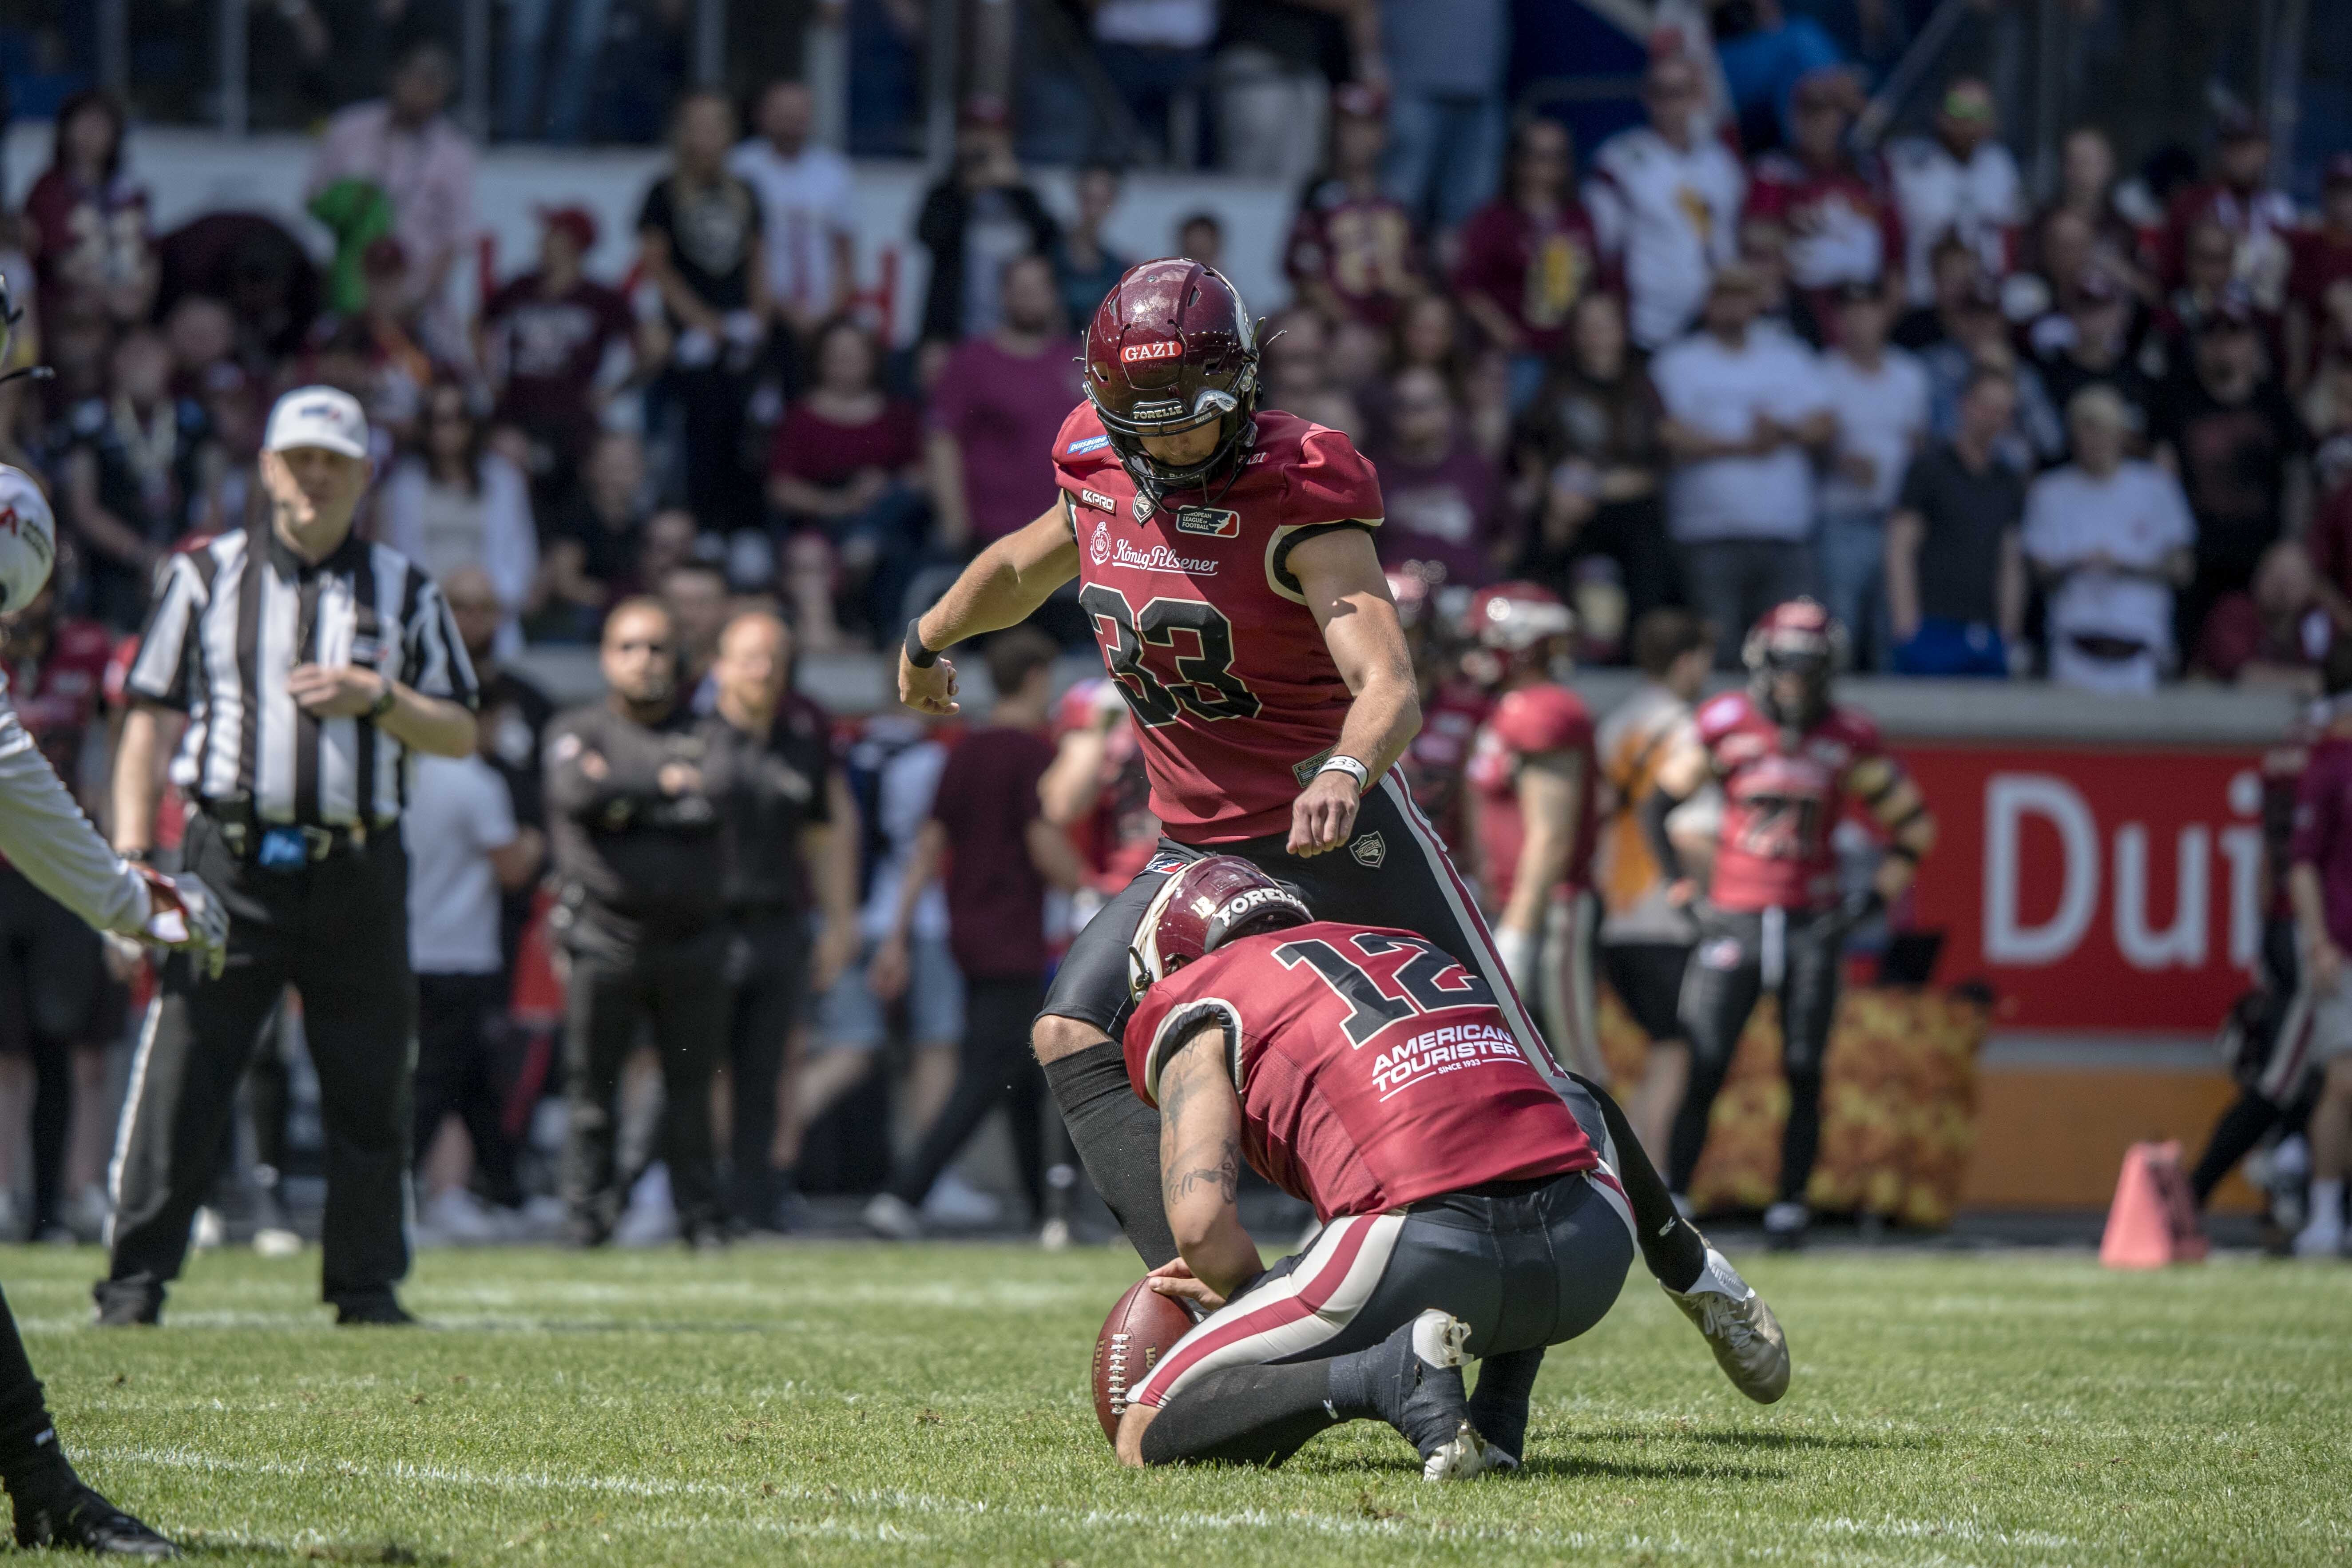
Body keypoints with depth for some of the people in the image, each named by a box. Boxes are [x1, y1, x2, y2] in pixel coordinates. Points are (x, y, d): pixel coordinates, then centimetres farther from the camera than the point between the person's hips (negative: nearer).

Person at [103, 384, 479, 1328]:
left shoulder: (405, 593, 12)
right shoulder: (206, 576, 9)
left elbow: (459, 736, 10)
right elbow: (148, 720, 6)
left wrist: (376, 697, -9)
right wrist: (131, 857, -4)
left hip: (358, 870, 2)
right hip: (231, 862, -2)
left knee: (369, 1090, 3)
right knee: (179, 1079, -7)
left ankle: (367, 1287, 13)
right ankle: (135, 1281, -4)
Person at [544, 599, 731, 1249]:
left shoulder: (702, 736, 14)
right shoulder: (578, 731, 10)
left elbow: (708, 809, -4)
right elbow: (576, 795, -10)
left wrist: (623, 803, -4)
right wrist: (664, 786, -5)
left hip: (690, 938, 1)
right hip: (605, 943, -1)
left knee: (692, 1086, 2)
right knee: (593, 1089, -3)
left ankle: (700, 1213, 7)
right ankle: (586, 1210, 2)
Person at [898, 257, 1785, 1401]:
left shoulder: (1298, 502, -21)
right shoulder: (1099, 474, -1)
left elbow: (1390, 687, -33)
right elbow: (1024, 565, 23)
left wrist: (1347, 769, -54)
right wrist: (929, 640, 40)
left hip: (1344, 836, -6)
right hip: (1199, 852, 6)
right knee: (1074, 1037, -17)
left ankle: (1680, 1257, 24)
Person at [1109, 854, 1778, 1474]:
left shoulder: (1202, 1010, 16)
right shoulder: (1411, 948, 35)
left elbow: (1201, 1223, 2)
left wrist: (1248, 1291, 22)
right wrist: (1254, 1283, 42)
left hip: (1419, 1248, -5)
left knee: (1146, 1437, 10)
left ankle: (1393, 1373, -15)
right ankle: (1500, 1417, 21)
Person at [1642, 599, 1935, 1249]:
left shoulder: (1849, 739, 2)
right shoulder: (1724, 726, 0)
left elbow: (1912, 825, 12)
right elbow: (1658, 806, 13)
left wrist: (1871, 901, 4)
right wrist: (1680, 886, 6)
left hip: (1812, 926, 1)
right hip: (1734, 920, -1)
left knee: (1804, 1074, 0)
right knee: (1701, 1069, -5)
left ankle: (1790, 1207, 7)